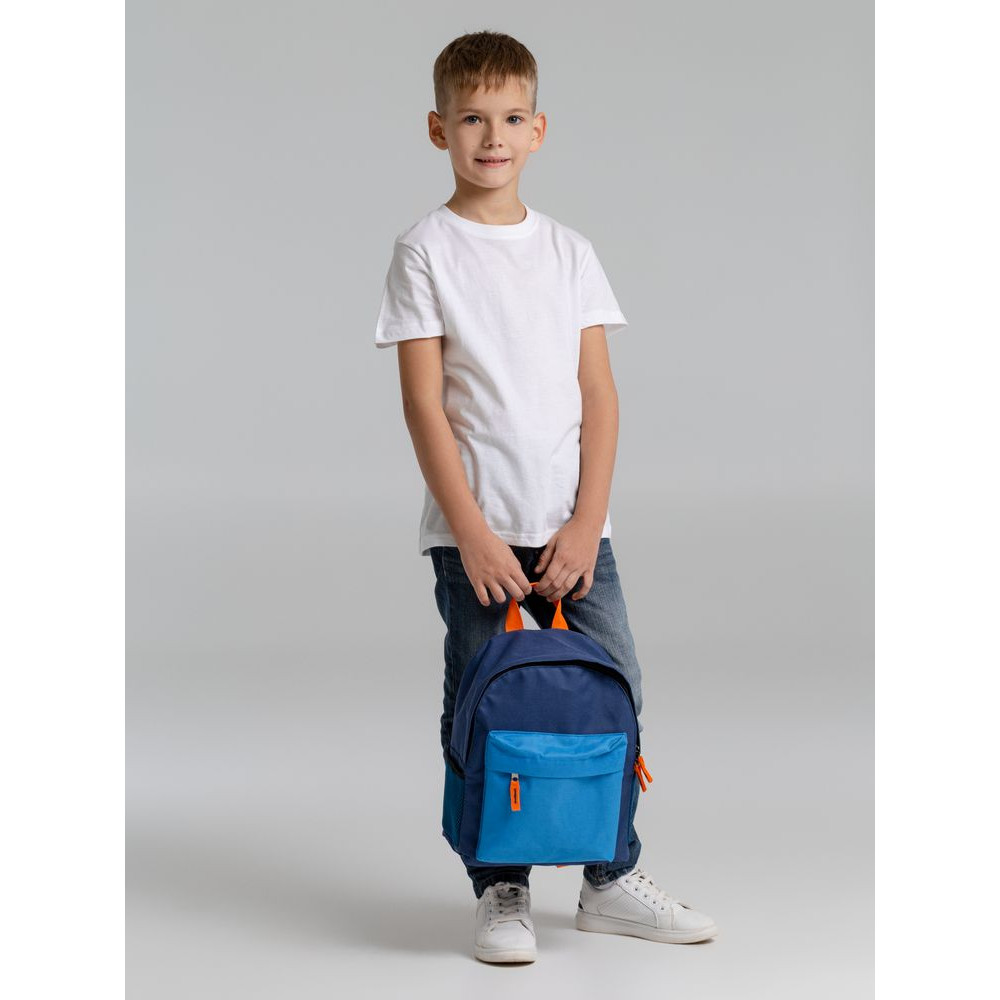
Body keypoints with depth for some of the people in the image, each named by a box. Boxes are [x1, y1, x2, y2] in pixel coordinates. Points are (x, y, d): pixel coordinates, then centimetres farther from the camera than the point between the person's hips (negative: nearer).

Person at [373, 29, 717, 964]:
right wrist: (471, 531, -13)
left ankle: (612, 880, 17)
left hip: (572, 527, 4)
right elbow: (423, 402, -6)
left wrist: (586, 521, -5)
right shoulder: (426, 250, -2)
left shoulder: (568, 250, 9)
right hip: (474, 530, -3)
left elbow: (599, 395, 6)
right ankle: (500, 893, 12)